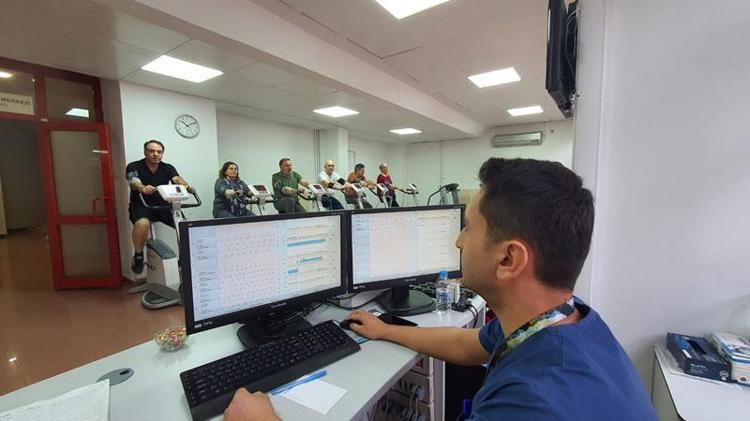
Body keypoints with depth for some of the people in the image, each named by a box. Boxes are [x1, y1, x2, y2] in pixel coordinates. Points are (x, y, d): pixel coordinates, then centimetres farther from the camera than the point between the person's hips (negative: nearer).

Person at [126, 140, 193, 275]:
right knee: (143, 224, -35)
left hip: (163, 205, 3)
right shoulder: (134, 167, -4)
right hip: (141, 206, -3)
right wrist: (143, 188, -49)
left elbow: (177, 179, -16)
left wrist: (187, 186, -41)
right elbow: (134, 182, -24)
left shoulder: (168, 168, 4)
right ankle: (138, 256, -8)